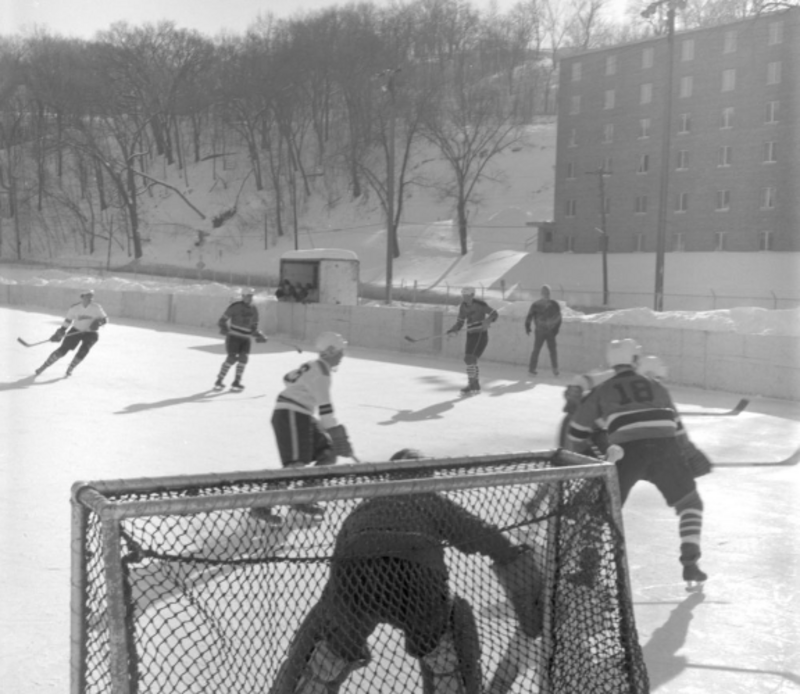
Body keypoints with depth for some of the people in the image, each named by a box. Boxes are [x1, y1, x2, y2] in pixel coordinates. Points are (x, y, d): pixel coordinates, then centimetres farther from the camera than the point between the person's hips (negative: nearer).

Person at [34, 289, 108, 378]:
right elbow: (68, 320, 1)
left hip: (90, 333, 0)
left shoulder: (96, 307, -14)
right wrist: (61, 331, -2)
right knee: (63, 350, -10)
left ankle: (70, 369, 1)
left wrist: (99, 323, -26)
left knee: (83, 351, -24)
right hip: (76, 331, 0)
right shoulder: (74, 308, -12)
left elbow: (104, 319, -6)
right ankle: (43, 366, 3)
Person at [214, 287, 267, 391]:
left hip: (246, 338, 5)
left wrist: (259, 335, 3)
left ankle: (236, 383, 1)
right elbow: (222, 320, -9)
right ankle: (219, 381, -3)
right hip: (233, 336, -5)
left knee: (244, 358, -9)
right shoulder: (235, 306, -10)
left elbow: (253, 327, 18)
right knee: (232, 358, -15)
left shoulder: (254, 309, 9)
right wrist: (224, 328, -27)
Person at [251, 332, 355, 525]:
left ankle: (302, 501, 11)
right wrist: (339, 437, -22)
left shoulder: (314, 366, 15)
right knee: (296, 465, -21)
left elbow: (289, 378, 30)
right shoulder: (320, 373, -16)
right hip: (290, 416, -10)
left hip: (300, 417, 10)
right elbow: (325, 410, -22)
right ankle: (261, 507, -22)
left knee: (328, 454, 6)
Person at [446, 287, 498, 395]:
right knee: (470, 360, 10)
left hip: (481, 334, -8)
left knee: (471, 359, -16)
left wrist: (488, 321, -30)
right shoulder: (463, 307, 8)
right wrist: (453, 331, -7)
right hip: (471, 335, 8)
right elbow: (460, 322, 12)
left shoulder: (480, 304, -13)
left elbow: (494, 314, -10)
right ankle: (476, 386, 23)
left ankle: (471, 385, -11)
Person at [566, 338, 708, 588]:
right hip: (664, 448, 1)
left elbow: (577, 432, 24)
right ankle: (690, 564, 10)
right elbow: (676, 426, 34)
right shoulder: (656, 387, 26)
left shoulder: (601, 391, 20)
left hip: (626, 452, -1)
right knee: (690, 502, 20)